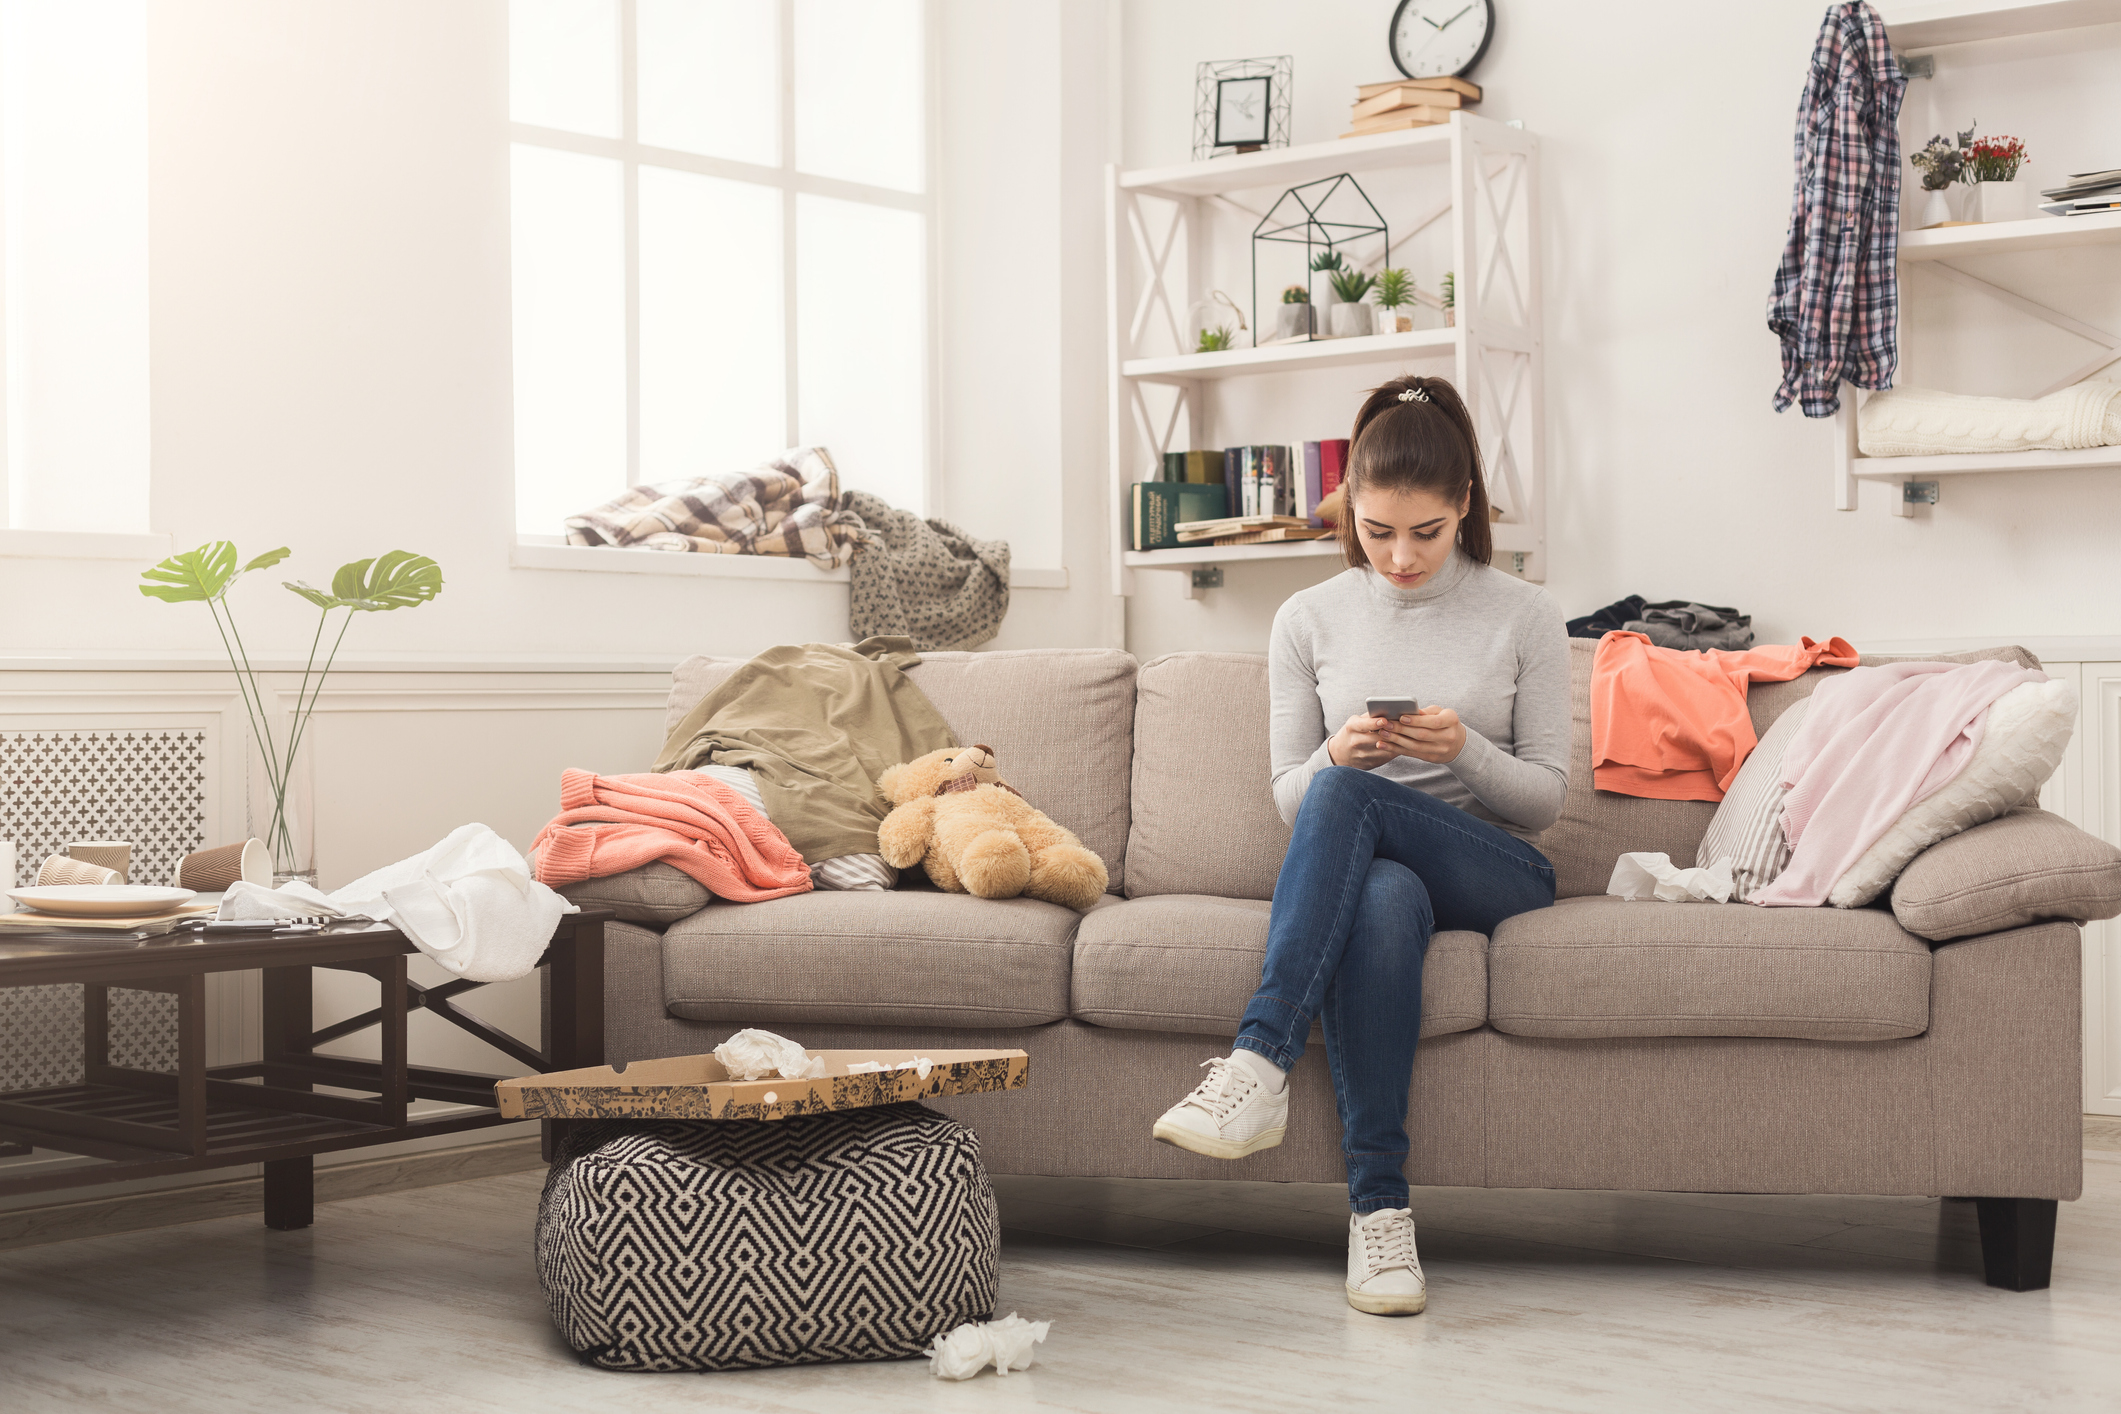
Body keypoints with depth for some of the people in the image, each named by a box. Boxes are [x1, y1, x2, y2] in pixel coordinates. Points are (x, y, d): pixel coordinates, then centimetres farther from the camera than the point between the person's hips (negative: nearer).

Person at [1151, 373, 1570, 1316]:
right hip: (1369, 867, 1)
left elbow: (1545, 796, 2)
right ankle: (1378, 1205, -40)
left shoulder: (1523, 617, 4)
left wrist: (1465, 751, -19)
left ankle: (1260, 1061, -43)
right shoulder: (1309, 620, 8)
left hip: (1494, 872, -1)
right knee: (1382, 902, -40)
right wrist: (1335, 755, -16)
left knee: (1346, 796, -34)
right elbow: (1288, 796, 8)